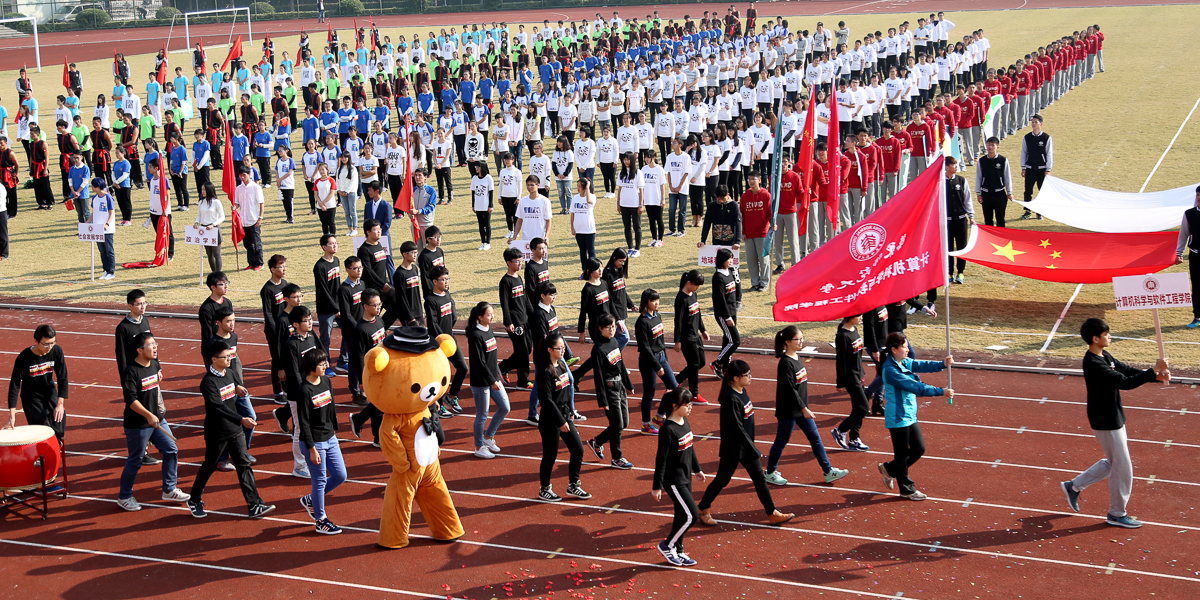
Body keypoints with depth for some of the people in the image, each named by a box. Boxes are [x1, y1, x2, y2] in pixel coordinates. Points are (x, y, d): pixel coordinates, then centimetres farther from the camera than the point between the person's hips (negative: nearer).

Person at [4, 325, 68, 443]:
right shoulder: (24, 358, -25)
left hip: (50, 393, 4)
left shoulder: (56, 351, -16)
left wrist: (60, 403, -18)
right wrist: (12, 417, -27)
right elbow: (14, 386, -22)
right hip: (31, 397, -3)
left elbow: (62, 378, -9)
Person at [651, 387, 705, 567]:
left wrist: (697, 469, 26)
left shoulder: (685, 421, 4)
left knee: (682, 515, 15)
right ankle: (667, 545, 9)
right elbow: (661, 459, -19)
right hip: (673, 480, -8)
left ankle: (678, 551, 28)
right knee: (691, 515, -8)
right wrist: (657, 486, -16)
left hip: (685, 477, 8)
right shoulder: (668, 429, -22)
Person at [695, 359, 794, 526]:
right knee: (722, 479, 7)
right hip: (733, 448, -9)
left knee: (759, 478, 12)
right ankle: (703, 511, 25)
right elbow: (737, 428, -25)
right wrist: (755, 451, -21)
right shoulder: (731, 399, -26)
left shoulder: (742, 391, 2)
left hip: (746, 444, 9)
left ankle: (772, 514, 18)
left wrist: (753, 448, 17)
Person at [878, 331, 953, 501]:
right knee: (902, 454, 5)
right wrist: (941, 392, -27)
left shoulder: (904, 362, 6)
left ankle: (889, 469, 32)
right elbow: (914, 386, -27)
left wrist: (942, 364, -22)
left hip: (910, 415, 9)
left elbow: (921, 365, -4)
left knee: (919, 449, 14)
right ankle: (907, 490, 20)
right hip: (898, 418, -9)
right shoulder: (890, 370, -23)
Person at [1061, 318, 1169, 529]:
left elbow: (1127, 370, 5)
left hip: (1113, 418, 10)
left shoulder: (1104, 357, 4)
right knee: (1122, 468, 3)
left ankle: (1074, 486, 32)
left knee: (1113, 463, 22)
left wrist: (1156, 374, -10)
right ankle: (1117, 514, 20)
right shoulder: (1094, 365, -28)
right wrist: (1153, 371, -29)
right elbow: (1125, 382, -32)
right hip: (1106, 423, -10)